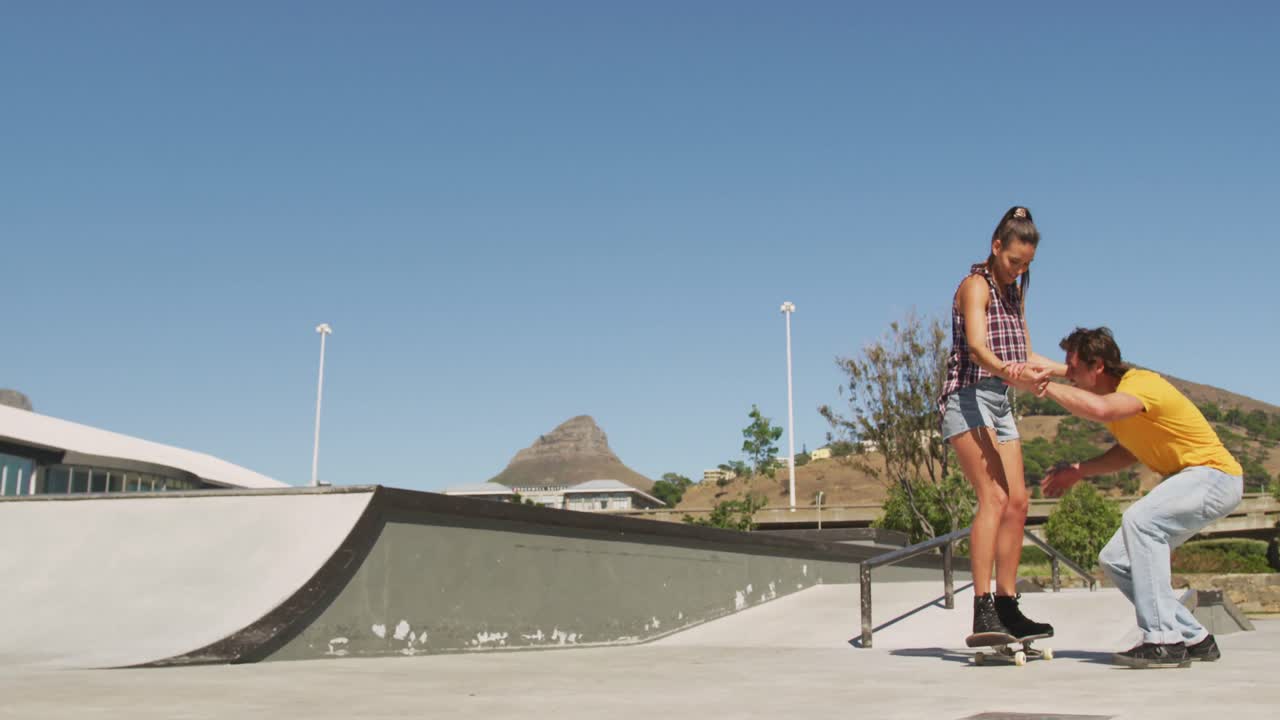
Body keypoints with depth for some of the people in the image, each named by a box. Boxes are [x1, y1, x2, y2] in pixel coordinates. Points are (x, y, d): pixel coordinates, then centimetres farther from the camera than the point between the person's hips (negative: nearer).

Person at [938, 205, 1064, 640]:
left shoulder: (1014, 291, 19)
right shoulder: (976, 285, -8)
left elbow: (1026, 356, 22)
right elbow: (976, 346, -25)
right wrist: (1005, 370, -44)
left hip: (1000, 403, 9)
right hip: (969, 397, -9)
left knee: (1017, 501, 5)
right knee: (993, 497, -20)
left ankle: (1007, 608, 12)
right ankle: (982, 611, -25)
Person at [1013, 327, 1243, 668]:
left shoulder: (1143, 384, -24)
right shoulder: (1118, 392, 6)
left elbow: (1100, 409, -46)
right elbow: (1130, 450, 18)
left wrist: (1043, 386, -36)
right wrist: (1078, 471, 6)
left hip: (1216, 474, -10)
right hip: (1185, 479, 10)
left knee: (1139, 519, -34)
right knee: (1116, 560, 3)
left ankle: (1163, 640, -29)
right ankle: (1194, 639, 12)